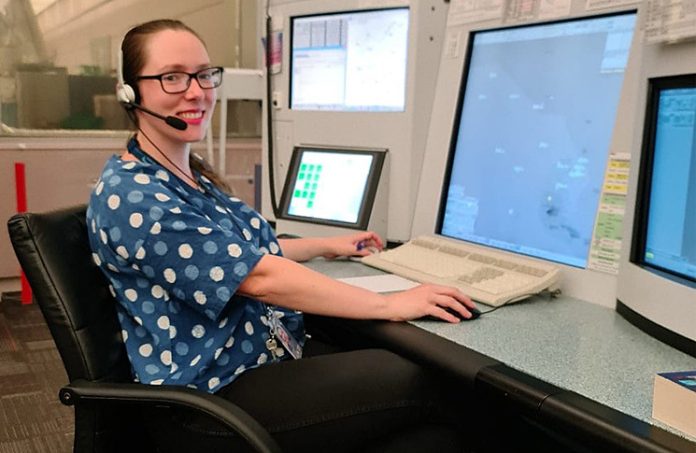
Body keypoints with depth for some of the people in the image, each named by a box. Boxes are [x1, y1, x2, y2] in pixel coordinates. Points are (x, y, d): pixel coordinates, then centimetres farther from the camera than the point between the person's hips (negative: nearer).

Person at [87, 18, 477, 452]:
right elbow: (259, 277, -25)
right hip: (213, 393, -9)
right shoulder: (131, 196, -21)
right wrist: (390, 305, -21)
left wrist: (326, 246, 28)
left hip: (267, 352, 9)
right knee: (413, 383, -18)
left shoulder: (191, 173, 10)